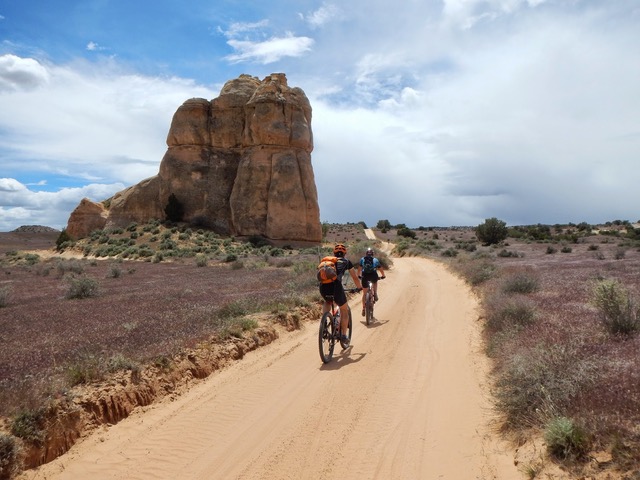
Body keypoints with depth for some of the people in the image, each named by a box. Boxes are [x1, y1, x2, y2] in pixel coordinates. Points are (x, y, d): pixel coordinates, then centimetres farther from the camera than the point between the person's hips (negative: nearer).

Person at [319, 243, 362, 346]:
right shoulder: (346, 261, 23)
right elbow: (355, 277, 31)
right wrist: (359, 287, 48)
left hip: (323, 287, 3)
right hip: (336, 286, -3)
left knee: (327, 302, 36)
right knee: (344, 310, 20)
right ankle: (343, 335, 17)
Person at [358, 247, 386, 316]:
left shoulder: (362, 259, 19)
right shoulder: (375, 260, 17)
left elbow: (359, 269, 20)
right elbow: (381, 269, 22)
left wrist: (359, 276, 35)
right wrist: (383, 276, 37)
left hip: (365, 276, 1)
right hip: (373, 276, 0)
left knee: (364, 293, 14)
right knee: (375, 282, 37)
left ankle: (363, 309, 14)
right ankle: (375, 294, 19)